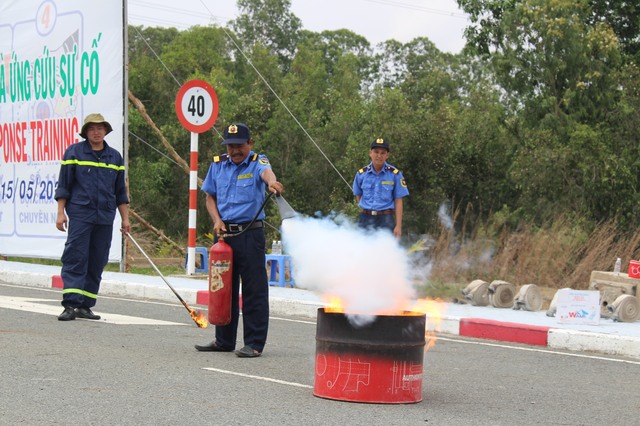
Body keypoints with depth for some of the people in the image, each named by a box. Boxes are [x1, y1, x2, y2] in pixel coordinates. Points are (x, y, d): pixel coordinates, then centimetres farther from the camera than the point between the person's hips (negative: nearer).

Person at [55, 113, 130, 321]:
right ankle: (70, 304, -11)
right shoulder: (74, 152, 3)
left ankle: (84, 306, 10)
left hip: (105, 218, 4)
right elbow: (63, 186, 2)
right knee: (75, 259, -10)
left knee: (97, 263, 4)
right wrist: (61, 212, -5)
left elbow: (120, 192, 18)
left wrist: (125, 218, 13)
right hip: (80, 215, -4)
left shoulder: (115, 157, 13)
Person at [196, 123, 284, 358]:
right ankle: (223, 341, 24)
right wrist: (217, 220, -1)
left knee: (254, 290, -3)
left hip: (250, 235, -5)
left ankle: (254, 343, 3)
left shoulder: (257, 162, -4)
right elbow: (210, 197, 17)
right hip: (224, 234, 5)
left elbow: (266, 171, -28)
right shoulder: (218, 165, 10)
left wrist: (272, 182, -52)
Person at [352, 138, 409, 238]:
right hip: (365, 219, 3)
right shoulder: (361, 174, 3)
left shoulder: (395, 174, -4)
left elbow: (398, 202, -4)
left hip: (385, 219, -3)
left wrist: (398, 226, -8)